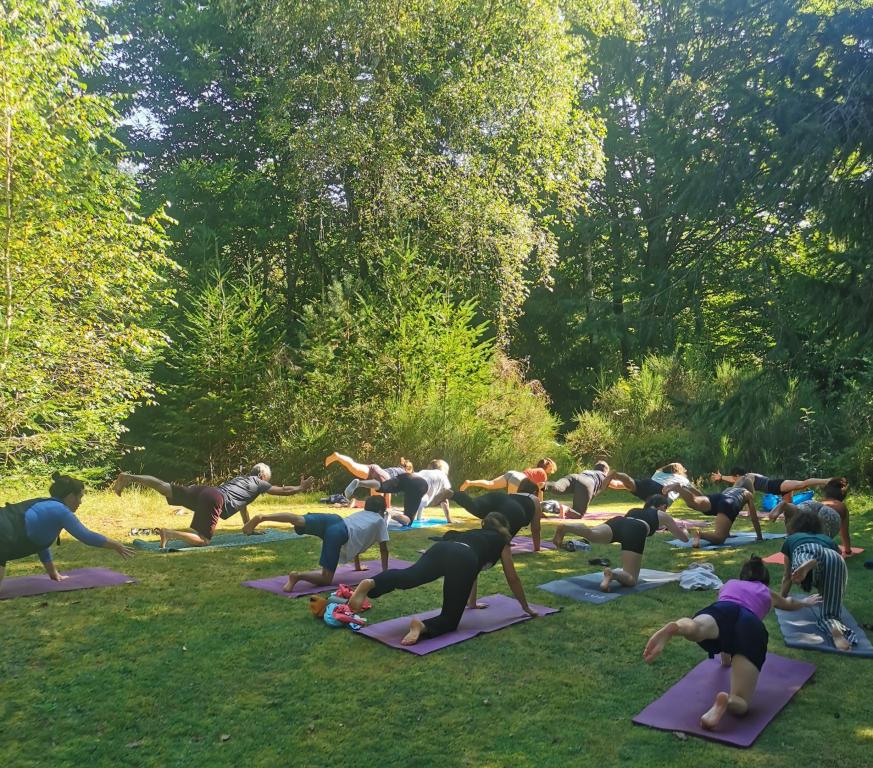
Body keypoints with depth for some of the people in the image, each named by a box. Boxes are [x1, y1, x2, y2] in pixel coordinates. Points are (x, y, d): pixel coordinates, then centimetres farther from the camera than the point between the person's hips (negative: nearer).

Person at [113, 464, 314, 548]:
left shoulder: (241, 478, 37)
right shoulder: (258, 483, 17)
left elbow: (242, 505, 48)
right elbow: (283, 491, 23)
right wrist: (301, 488, 39)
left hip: (203, 491, 8)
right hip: (214, 500, -8)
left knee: (166, 488, 0)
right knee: (203, 540, -13)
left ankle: (129, 477, -12)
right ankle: (169, 533, -34)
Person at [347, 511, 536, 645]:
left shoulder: (475, 534, 46)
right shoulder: (502, 542, 34)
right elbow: (512, 579, 37)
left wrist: (473, 603, 69)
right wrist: (526, 608, 50)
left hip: (441, 549, 4)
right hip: (462, 559, -4)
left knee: (407, 576, -21)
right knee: (450, 618, 2)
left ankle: (370, 584, -52)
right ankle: (423, 626, -31)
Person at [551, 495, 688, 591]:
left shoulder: (634, 510, 44)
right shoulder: (663, 515, 35)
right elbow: (684, 537, 42)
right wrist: (684, 530, 67)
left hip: (618, 521, 4)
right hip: (635, 531, -4)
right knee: (630, 579, -7)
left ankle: (564, 528, -55)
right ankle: (612, 573, -41)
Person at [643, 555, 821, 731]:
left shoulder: (729, 584, 45)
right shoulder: (767, 592, 45)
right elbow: (790, 604, 67)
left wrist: (724, 655, 71)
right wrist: (805, 602, 92)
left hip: (723, 610, 1)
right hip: (751, 624, -1)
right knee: (740, 703, -8)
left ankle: (675, 628, -71)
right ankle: (725, 701, -45)